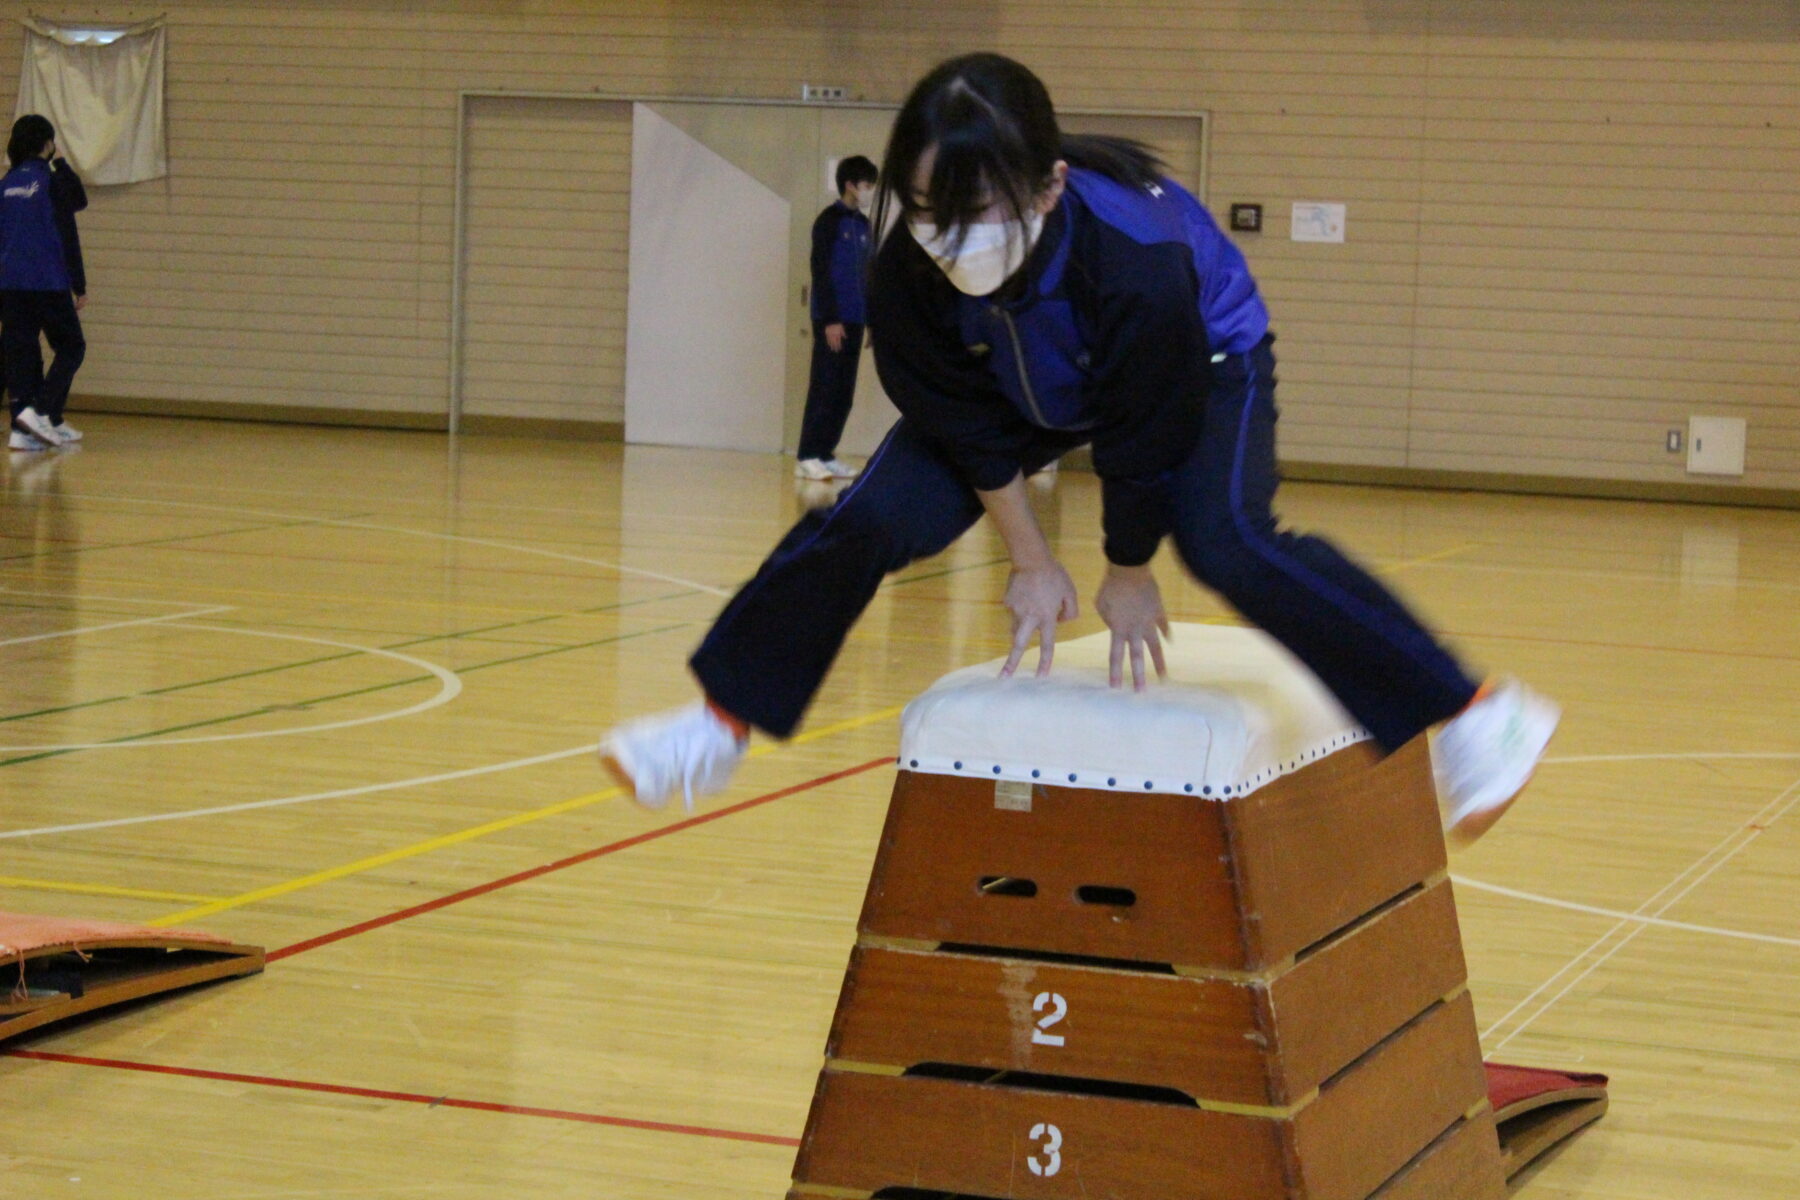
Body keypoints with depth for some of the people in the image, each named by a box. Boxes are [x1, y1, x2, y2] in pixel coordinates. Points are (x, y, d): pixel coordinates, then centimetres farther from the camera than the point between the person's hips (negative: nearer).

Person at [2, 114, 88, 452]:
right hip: (48, 282, -5)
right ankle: (41, 412, -10)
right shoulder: (53, 182, -7)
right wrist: (79, 287, -4)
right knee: (71, 348, 6)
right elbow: (68, 238, -8)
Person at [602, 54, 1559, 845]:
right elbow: (969, 426, -14)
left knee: (1227, 542, -30)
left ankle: (1462, 718, -25)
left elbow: (1143, 438, -27)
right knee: (866, 524, -10)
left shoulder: (1137, 260, -43)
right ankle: (720, 722, 5)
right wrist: (1029, 560, -5)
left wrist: (1128, 576, -13)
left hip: (1204, 362, -4)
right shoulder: (904, 278, -31)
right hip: (1019, 385, 4)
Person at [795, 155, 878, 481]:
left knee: (844, 392, 5)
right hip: (832, 319, -7)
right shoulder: (830, 220, -6)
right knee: (824, 388, -8)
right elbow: (820, 271, -10)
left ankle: (826, 454, 9)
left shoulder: (863, 224, 15)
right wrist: (830, 319, -16)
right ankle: (808, 458, -7)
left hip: (854, 320, 7)